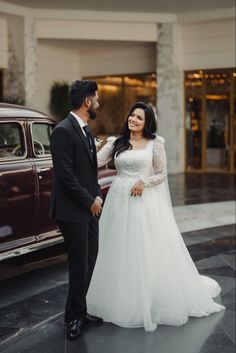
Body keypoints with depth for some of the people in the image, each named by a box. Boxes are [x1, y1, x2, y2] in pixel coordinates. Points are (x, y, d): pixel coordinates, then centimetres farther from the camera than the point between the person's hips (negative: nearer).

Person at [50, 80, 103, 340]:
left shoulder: (85, 129, 13)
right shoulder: (63, 131, -16)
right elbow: (66, 175, -20)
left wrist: (97, 195, 4)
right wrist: (90, 201, -13)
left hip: (89, 209, 9)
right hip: (73, 211, -9)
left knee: (89, 263, 12)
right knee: (80, 266, 0)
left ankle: (79, 312, 24)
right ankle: (74, 317, 16)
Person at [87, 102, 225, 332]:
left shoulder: (155, 143, 0)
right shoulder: (116, 142, 7)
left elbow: (162, 174, 1)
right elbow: (95, 161, -3)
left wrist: (144, 182, -15)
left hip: (145, 201, -3)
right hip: (119, 201, 3)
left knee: (148, 251, 1)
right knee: (120, 251, 8)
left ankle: (155, 300, 19)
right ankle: (123, 301, 24)